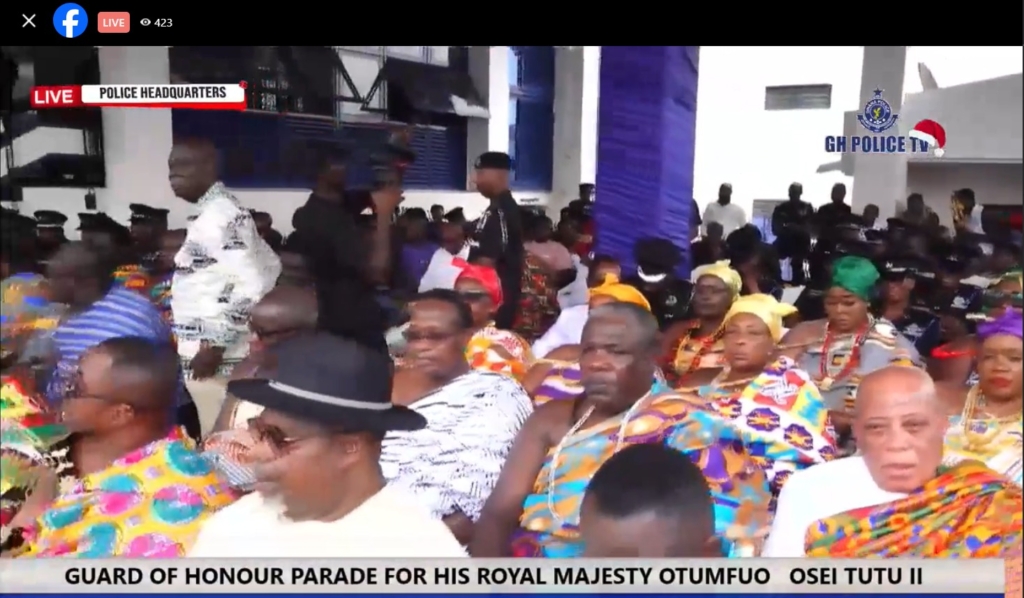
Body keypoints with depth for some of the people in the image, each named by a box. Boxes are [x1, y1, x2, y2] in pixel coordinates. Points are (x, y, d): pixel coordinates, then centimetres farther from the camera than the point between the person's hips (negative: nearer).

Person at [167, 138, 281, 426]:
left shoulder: (215, 217, -16)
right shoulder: (223, 211, 13)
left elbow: (251, 286, -25)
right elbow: (270, 267, 18)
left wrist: (215, 346, -21)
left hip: (213, 354, -10)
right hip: (225, 350, 10)